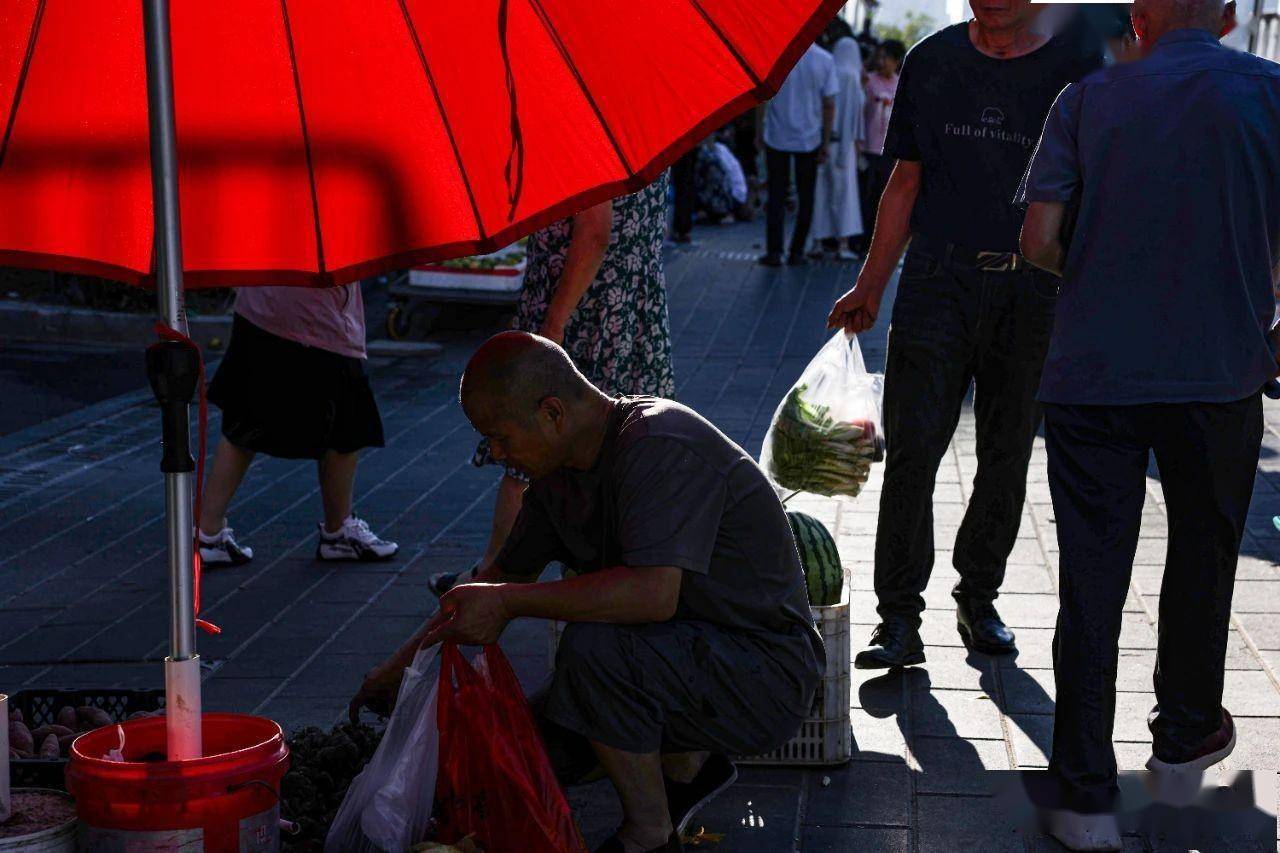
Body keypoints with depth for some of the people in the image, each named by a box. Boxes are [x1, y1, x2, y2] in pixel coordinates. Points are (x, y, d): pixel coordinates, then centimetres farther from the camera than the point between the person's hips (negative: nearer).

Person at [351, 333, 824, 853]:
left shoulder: (660, 446, -25)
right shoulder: (560, 473, 4)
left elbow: (654, 592, -36)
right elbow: (507, 572, 17)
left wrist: (509, 603, -29)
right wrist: (404, 662, 21)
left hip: (767, 672, -9)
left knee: (594, 645, -31)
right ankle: (687, 767, 22)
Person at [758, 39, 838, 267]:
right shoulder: (825, 60, -5)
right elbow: (829, 105, -5)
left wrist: (759, 132, 8)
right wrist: (825, 143, 3)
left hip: (776, 137, 0)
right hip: (810, 138, 0)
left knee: (776, 197, 7)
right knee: (805, 197, 11)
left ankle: (774, 252, 1)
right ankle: (797, 253, 13)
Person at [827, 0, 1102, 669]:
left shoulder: (1076, 70, 0)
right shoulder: (932, 61, 8)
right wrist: (869, 286, 11)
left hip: (1031, 294, -1)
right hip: (937, 284, 1)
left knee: (1006, 460, 8)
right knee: (912, 452, -7)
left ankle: (979, 601, 25)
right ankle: (899, 620, -2)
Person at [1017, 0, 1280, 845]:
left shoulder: (1089, 99, 0)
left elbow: (1039, 240, -4)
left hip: (1094, 372, 0)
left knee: (1092, 579, 4)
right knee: (1202, 555, 21)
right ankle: (1185, 735, 39)